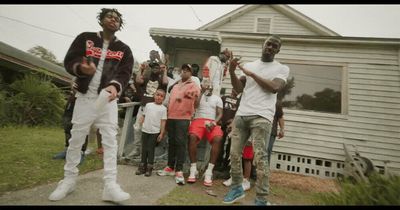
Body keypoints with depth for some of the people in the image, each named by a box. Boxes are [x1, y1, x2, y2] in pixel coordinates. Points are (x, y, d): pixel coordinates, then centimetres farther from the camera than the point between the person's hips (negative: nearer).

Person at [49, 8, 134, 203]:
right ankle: (69, 180, 22)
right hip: (85, 97, 0)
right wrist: (81, 68, -25)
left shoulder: (124, 49, 7)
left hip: (107, 99, 0)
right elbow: (68, 61, 0)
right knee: (76, 139, 6)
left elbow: (125, 73, -5)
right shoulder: (85, 38, 7)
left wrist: (115, 86, -28)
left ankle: (110, 186, -4)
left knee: (110, 140, -6)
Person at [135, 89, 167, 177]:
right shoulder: (148, 105, 8)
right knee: (144, 148, 12)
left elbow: (163, 122, -4)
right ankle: (142, 166, 24)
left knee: (150, 149, 2)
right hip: (145, 130, 4)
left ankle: (149, 168, 15)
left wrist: (161, 133, -8)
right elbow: (143, 116, 13)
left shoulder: (163, 108, -2)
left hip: (155, 132, -3)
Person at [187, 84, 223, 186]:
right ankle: (193, 169, -22)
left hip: (212, 122, 1)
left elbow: (220, 114, 10)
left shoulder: (217, 98, 19)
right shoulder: (198, 95, 17)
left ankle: (209, 171, -27)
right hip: (198, 120, -1)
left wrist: (214, 122, -10)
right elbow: (195, 105, -3)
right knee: (192, 137, -33)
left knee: (217, 139, -31)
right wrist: (202, 92, -3)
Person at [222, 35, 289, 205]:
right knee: (234, 153, 6)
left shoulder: (282, 68, 8)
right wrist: (232, 72, -6)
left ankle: (261, 200, 0)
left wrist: (252, 74, -5)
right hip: (241, 115, 4)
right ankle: (237, 188, 23)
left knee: (260, 156, -10)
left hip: (262, 117, -4)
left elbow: (274, 88, -10)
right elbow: (239, 89, 10)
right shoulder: (249, 65, 18)